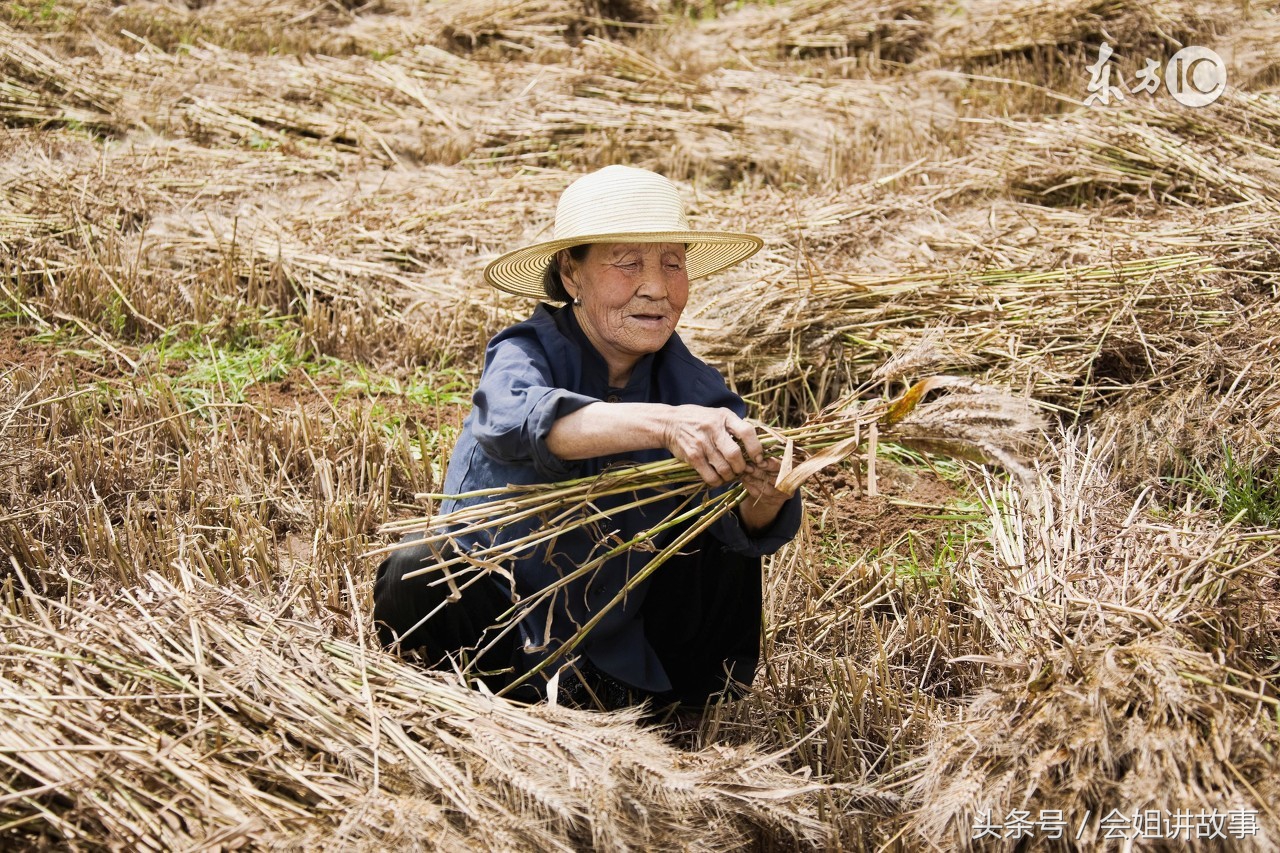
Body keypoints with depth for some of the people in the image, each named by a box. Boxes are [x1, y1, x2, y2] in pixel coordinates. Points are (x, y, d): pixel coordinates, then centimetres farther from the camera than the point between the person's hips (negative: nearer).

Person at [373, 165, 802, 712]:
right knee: (414, 578, -32)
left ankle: (681, 711, 2)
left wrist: (766, 492, -47)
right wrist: (665, 423, -60)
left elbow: (751, 529, -22)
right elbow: (523, 418, -44)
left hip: (620, 641, 3)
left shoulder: (692, 385, -7)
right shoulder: (524, 354, -17)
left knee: (728, 540, -14)